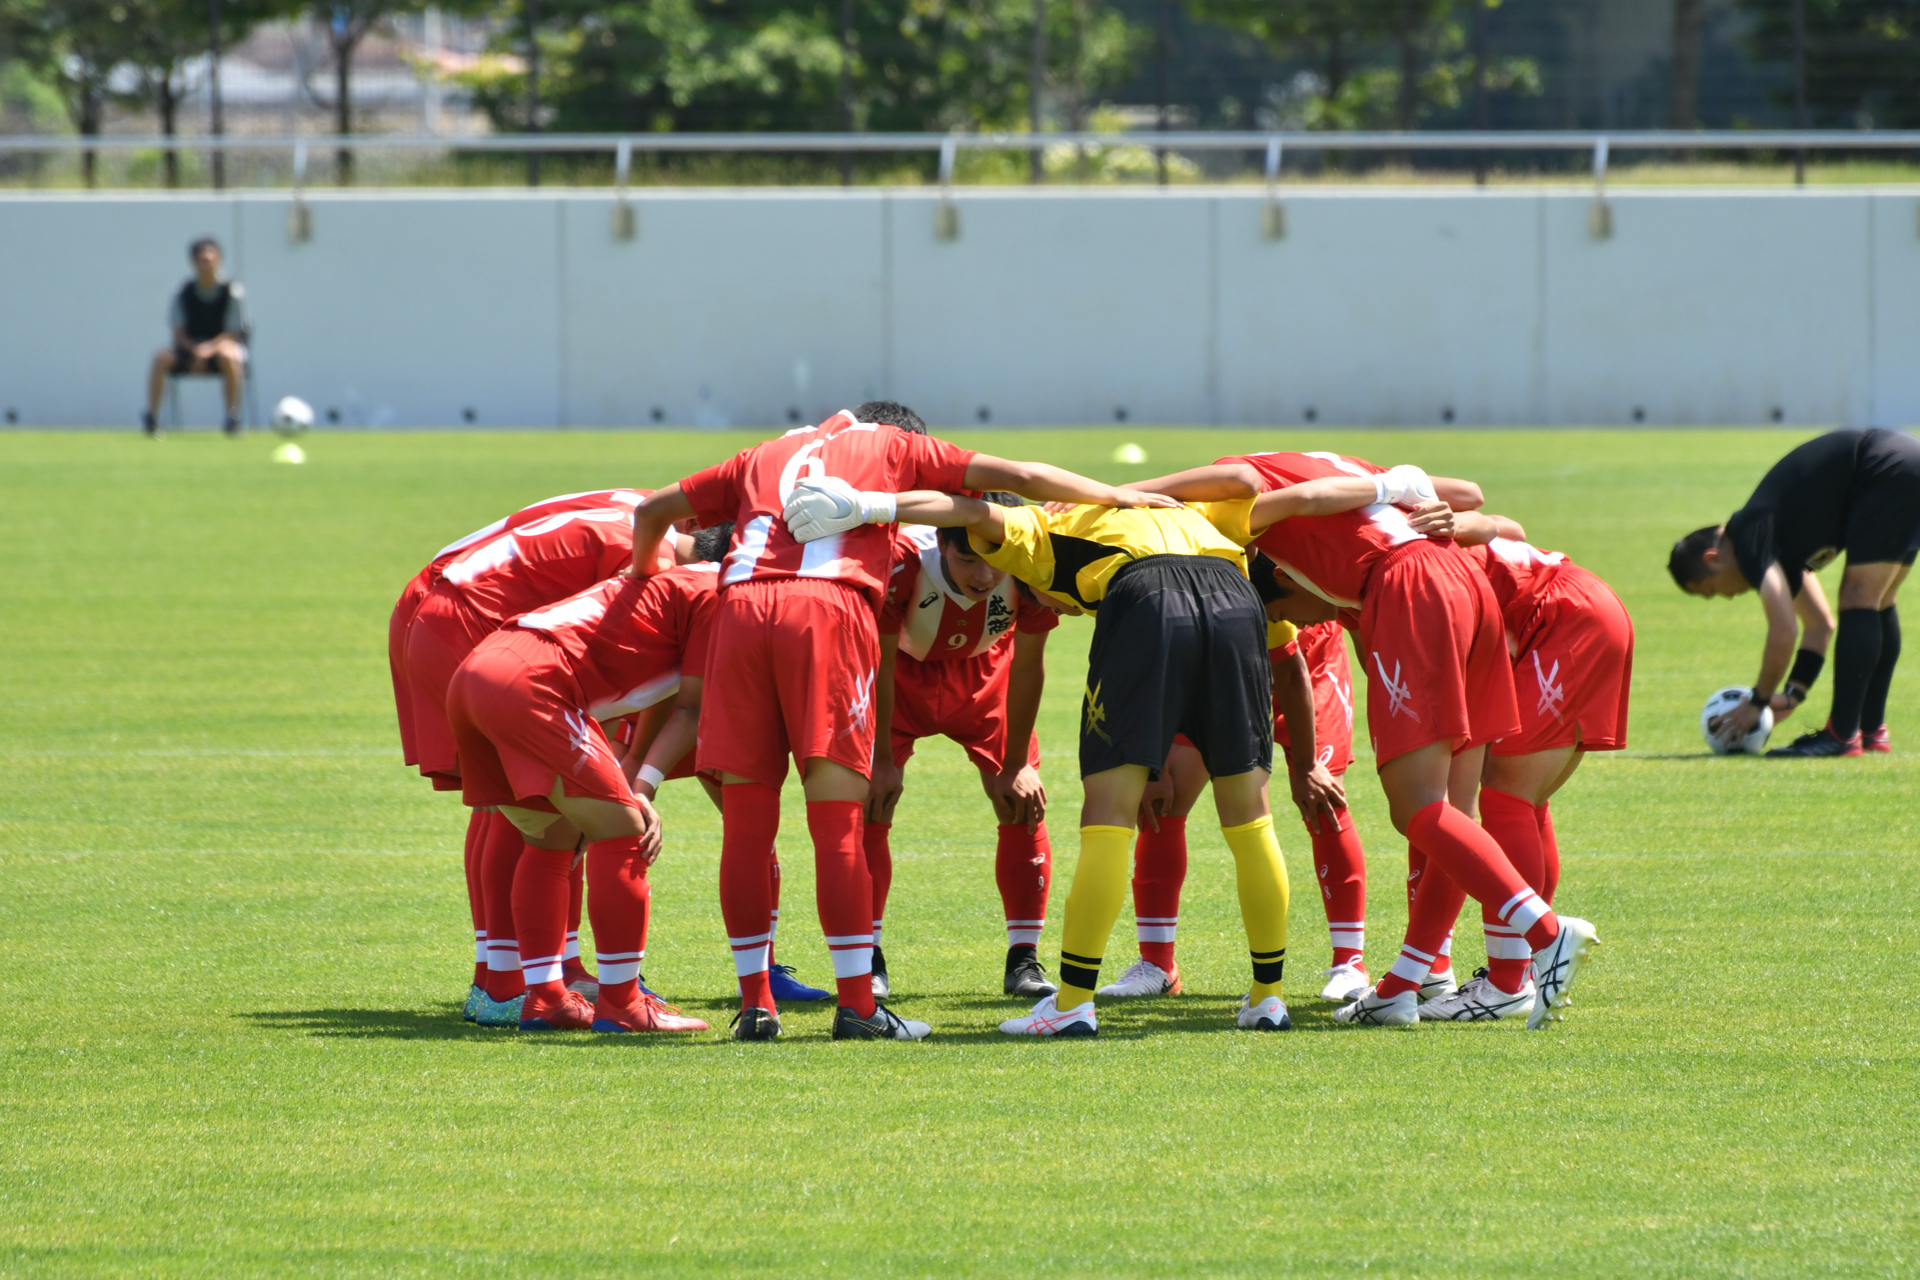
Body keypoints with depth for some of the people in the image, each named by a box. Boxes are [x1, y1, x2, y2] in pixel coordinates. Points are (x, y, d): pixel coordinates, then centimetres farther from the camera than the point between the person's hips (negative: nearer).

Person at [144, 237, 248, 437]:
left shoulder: (233, 292, -5)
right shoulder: (184, 293, 1)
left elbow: (232, 334, -10)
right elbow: (178, 333, -2)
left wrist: (209, 348, -27)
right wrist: (195, 349, -22)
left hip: (221, 345, -3)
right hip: (190, 347, 3)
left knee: (229, 357, -39)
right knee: (161, 357, -26)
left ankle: (232, 417, -31)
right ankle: (151, 416, -24)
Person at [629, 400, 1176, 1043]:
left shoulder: (765, 456, 34)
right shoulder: (898, 447, 25)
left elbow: (651, 513, 38)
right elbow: (1017, 477, 21)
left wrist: (644, 582, 55)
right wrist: (1119, 497, 31)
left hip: (740, 604, 3)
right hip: (829, 605, -3)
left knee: (746, 826, 7)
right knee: (838, 823, -2)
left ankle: (755, 1004, 9)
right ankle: (856, 1006, -3)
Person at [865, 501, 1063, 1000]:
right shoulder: (902, 561, -39)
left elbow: (1027, 665, -16)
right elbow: (880, 663, -24)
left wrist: (1016, 765, -10)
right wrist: (884, 759, -18)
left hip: (982, 674, 2)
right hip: (903, 675, -2)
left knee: (1023, 802, -8)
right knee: (868, 801, -12)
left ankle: (1024, 959, 2)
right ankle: (868, 956, 0)